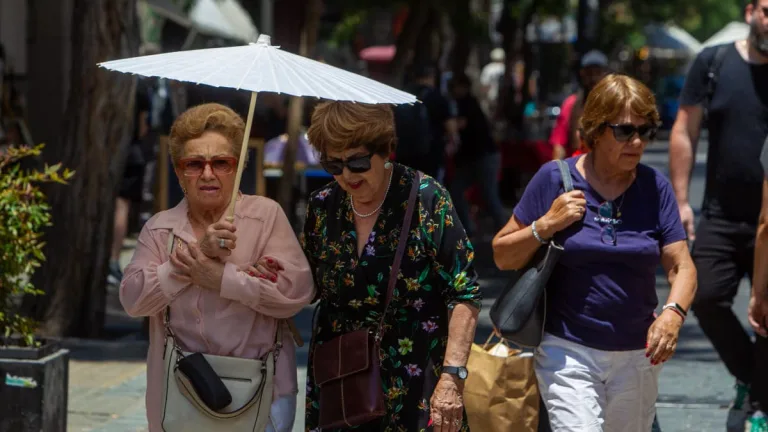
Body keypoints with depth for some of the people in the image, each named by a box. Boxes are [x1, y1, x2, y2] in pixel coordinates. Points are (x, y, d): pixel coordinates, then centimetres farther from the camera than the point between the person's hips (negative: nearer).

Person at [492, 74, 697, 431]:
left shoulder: (655, 187, 0)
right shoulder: (555, 179, -5)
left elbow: (682, 267, -2)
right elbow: (502, 256, 0)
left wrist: (673, 312, -22)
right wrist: (547, 225, -16)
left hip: (637, 355, 3)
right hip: (568, 351, -3)